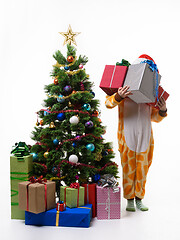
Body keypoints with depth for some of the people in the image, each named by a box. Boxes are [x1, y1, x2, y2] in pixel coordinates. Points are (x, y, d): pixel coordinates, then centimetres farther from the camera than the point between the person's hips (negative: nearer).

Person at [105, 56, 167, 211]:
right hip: (127, 136, -3)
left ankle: (139, 198, 21)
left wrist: (162, 110, -7)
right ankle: (129, 199, 15)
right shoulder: (125, 91, 0)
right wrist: (119, 96, -32)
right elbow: (108, 103, -13)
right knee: (128, 168, 3)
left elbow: (155, 117, 15)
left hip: (145, 137, 3)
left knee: (142, 169, 8)